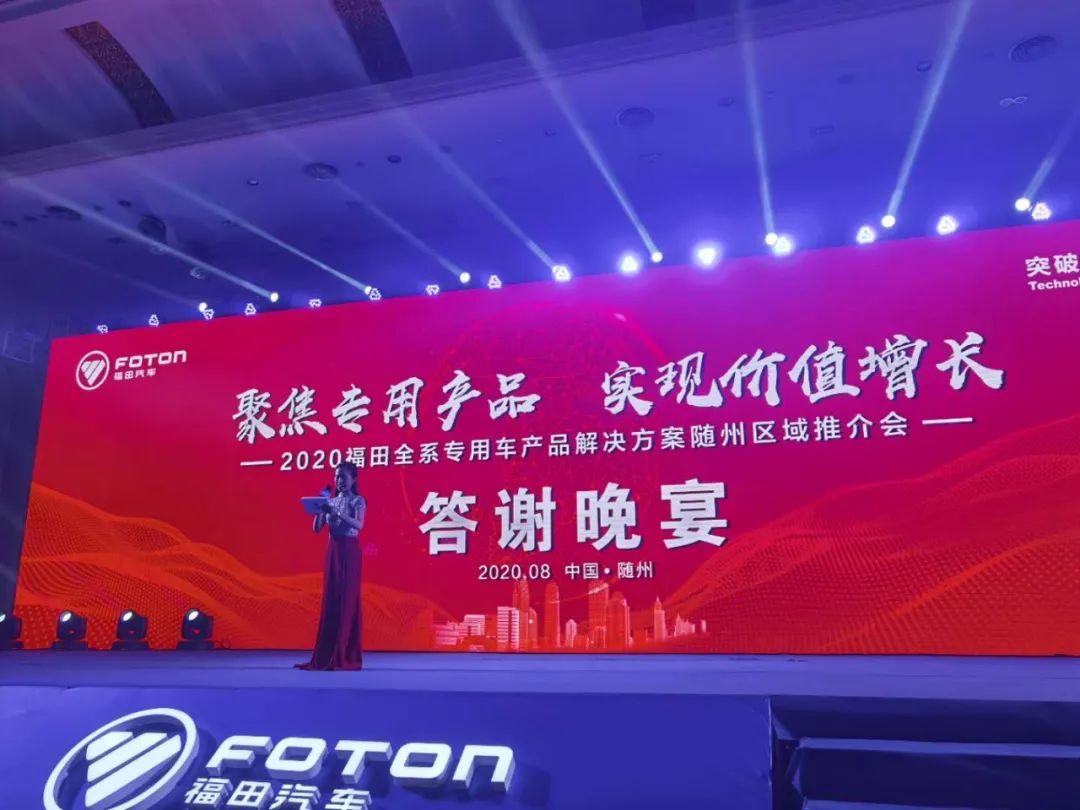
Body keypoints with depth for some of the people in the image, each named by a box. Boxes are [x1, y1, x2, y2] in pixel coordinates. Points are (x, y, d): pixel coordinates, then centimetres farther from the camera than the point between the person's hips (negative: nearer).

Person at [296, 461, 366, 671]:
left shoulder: (358, 500, -3)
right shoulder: (331, 501, 13)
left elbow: (359, 524, -20)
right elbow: (317, 528, 8)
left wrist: (338, 513, -31)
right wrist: (320, 508, -6)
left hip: (349, 551, -6)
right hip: (332, 550, 6)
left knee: (348, 600, -7)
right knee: (330, 601, 5)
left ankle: (346, 658, -4)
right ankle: (325, 656, 9)